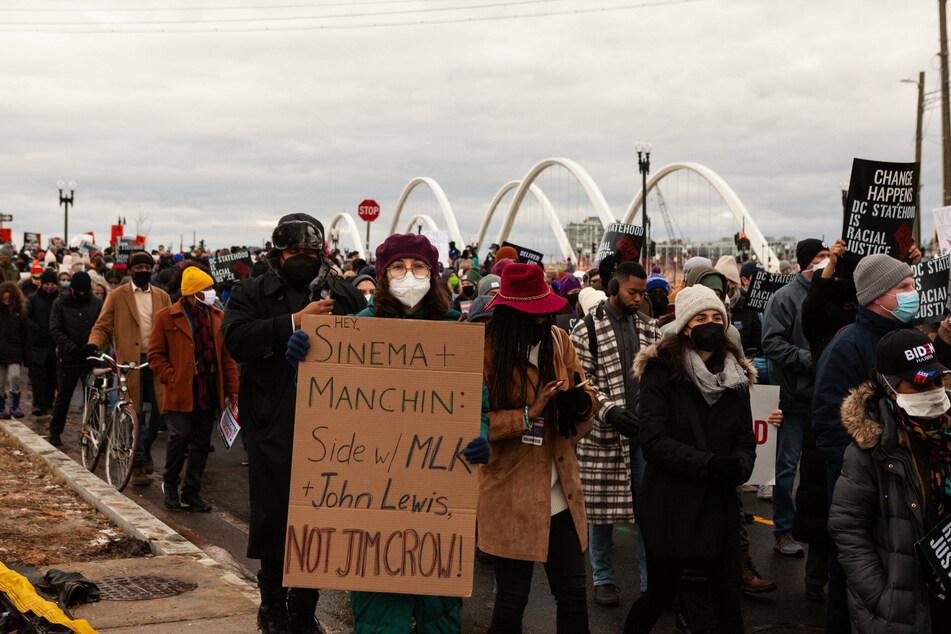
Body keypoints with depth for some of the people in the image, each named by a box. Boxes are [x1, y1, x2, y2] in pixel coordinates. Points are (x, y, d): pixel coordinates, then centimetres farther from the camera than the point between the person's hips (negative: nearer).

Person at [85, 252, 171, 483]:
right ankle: (138, 463, 5)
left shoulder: (162, 296, 14)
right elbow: (102, 327, 5)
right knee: (134, 412, -3)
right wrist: (94, 344, -15)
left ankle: (146, 446, 31)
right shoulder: (117, 296, 6)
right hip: (129, 361, -3)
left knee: (160, 408, 3)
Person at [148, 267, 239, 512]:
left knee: (201, 443, 6)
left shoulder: (218, 316, 11)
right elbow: (156, 354, 2)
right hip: (181, 391, -4)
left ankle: (191, 493, 18)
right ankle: (170, 484, 16)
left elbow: (227, 355, 13)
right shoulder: (167, 317, -1)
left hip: (209, 391, 4)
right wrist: (171, 378, -9)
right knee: (180, 436, -10)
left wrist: (232, 388, 9)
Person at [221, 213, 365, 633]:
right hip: (272, 429, -2)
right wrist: (295, 323, -20)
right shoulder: (252, 293, 5)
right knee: (272, 515, 6)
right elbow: (235, 338, -13)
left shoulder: (346, 295, 11)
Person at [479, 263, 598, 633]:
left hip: (561, 493, 5)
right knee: (512, 598, 3)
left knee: (573, 593, 7)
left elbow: (585, 392, 13)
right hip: (511, 495, -5)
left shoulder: (558, 340, 8)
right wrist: (528, 415, -21)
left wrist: (581, 401, -11)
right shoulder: (486, 351, -8)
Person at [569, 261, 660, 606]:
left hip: (646, 432, 4)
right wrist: (609, 410, -17)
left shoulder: (649, 326, 13)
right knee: (601, 507, 5)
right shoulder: (587, 330, -2)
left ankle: (652, 581, 15)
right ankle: (603, 579, 20)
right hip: (604, 434, -3)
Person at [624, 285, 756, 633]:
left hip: (719, 504, 4)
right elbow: (654, 441, -16)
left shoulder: (736, 376, 8)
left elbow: (746, 442, 6)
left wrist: (738, 465, -16)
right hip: (669, 506, -4)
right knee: (660, 595, 8)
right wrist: (707, 463, -24)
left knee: (728, 604, 6)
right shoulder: (661, 371, -8)